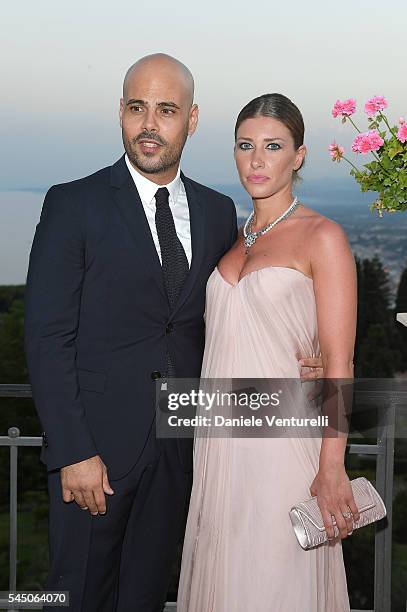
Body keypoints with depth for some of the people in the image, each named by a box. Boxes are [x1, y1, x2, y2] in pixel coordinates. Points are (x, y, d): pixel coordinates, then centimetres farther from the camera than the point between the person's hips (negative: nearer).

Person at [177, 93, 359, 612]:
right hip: (221, 444, 6)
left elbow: (339, 362, -11)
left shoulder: (322, 237, -7)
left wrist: (332, 468, -16)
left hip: (283, 444, -6)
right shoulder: (234, 238, 13)